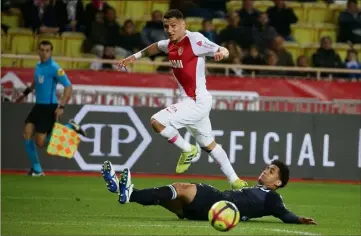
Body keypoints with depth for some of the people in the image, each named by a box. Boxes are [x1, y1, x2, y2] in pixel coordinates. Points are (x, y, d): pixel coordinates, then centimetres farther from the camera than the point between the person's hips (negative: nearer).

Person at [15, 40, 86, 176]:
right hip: (38, 106, 7)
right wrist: (25, 93, 31)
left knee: (41, 143, -9)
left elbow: (68, 86, -18)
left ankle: (70, 128, 10)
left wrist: (61, 106, -25)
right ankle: (36, 169, 8)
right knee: (27, 134, -3)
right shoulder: (38, 66, 9)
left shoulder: (54, 68, -15)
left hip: (49, 107, -7)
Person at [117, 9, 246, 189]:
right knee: (208, 145, 17)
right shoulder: (170, 44, 7)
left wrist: (221, 52, -46)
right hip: (190, 101, 9)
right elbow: (156, 47, 31)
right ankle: (235, 181, 27)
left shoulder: (194, 39, -16)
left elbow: (222, 50, -24)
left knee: (157, 122, -18)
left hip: (198, 101, -9)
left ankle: (187, 150, 2)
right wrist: (135, 56, 32)